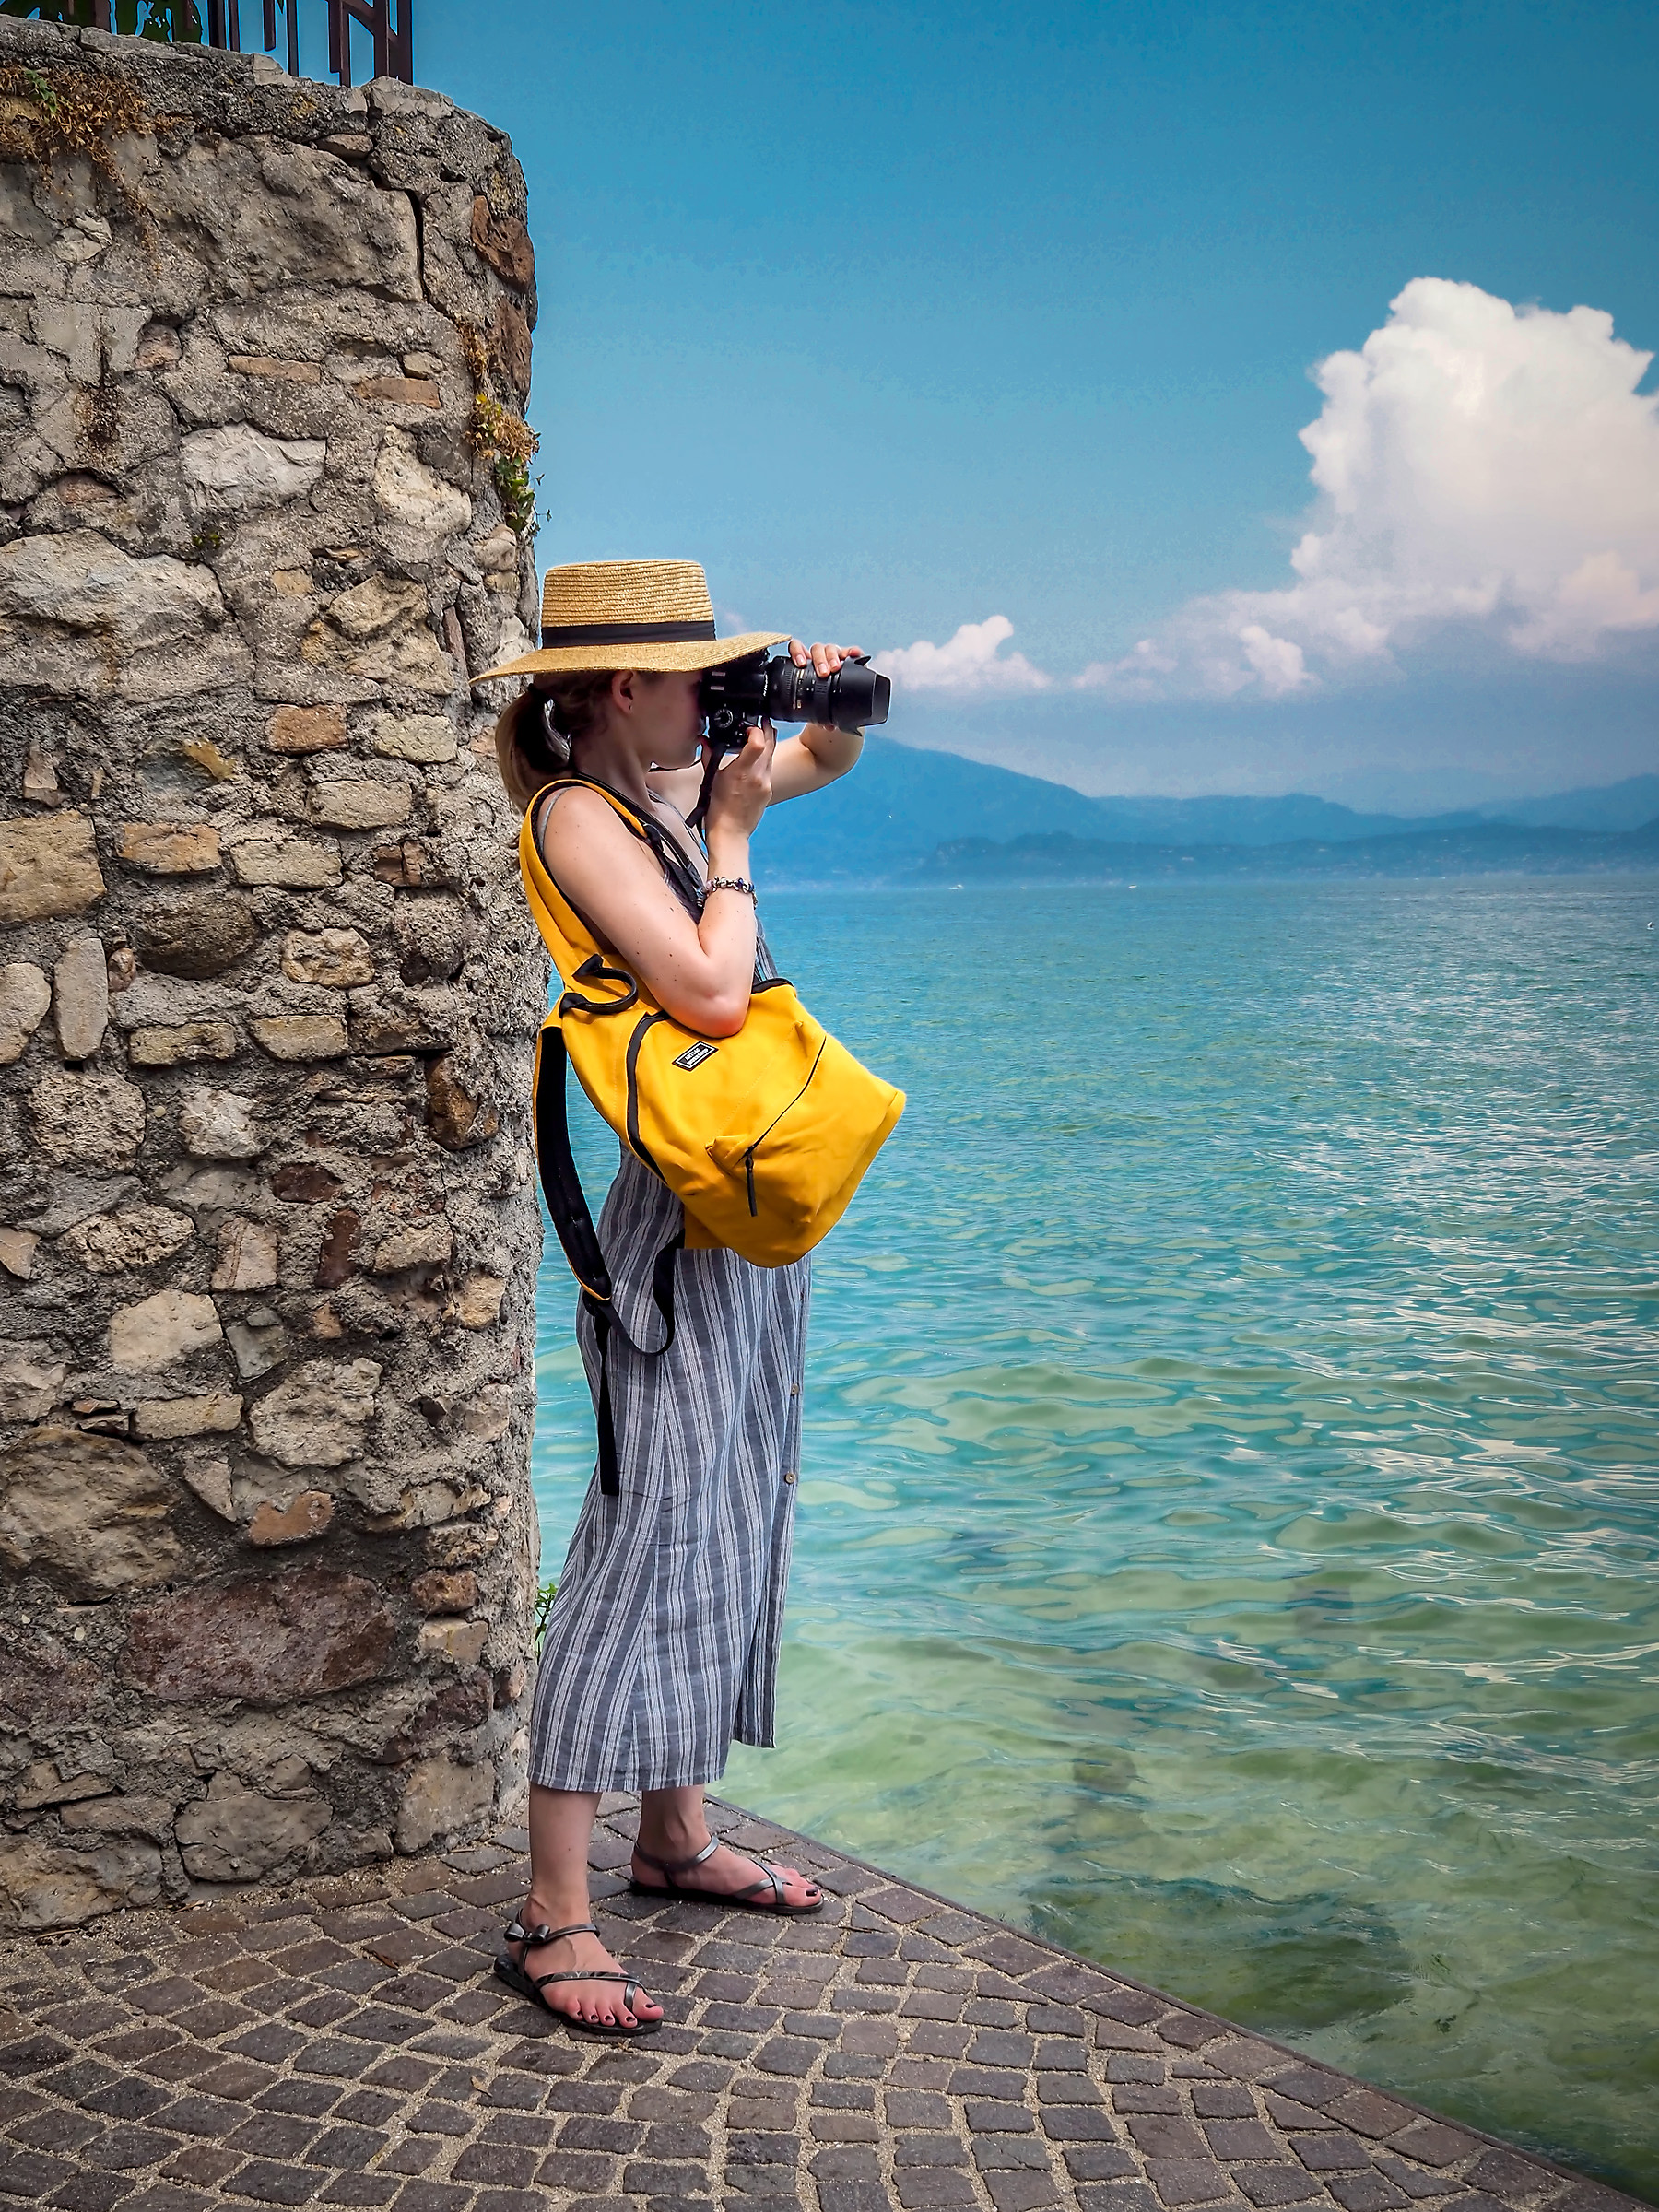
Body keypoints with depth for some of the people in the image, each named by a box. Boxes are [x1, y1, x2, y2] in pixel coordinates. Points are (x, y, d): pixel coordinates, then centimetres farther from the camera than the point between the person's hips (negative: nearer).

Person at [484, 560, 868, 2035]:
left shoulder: (678, 785, 11)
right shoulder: (580, 814, -13)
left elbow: (832, 764, 30)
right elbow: (709, 993, -24)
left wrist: (833, 698, 8)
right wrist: (732, 835, -11)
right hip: (681, 1207, -9)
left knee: (737, 1521, 14)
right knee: (646, 1534, -10)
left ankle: (677, 1835, 27)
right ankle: (554, 1919, -3)